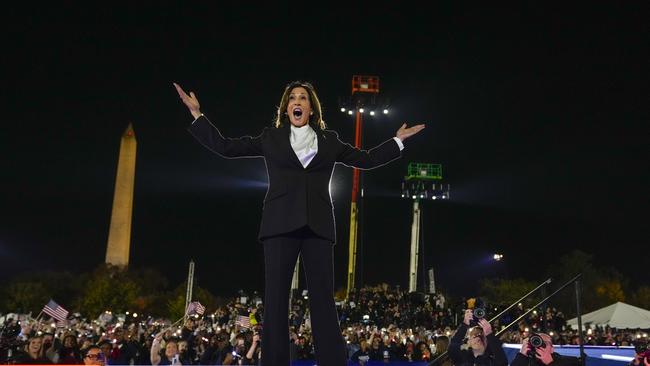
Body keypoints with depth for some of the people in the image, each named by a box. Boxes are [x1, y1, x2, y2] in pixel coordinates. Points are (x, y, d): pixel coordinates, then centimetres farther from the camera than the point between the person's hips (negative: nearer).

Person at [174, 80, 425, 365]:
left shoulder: (329, 140, 18)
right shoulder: (271, 138, 15)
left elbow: (366, 160, 20)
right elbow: (225, 147, 12)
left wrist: (398, 140, 17)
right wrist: (197, 115, 8)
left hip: (317, 224, 1)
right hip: (281, 223, 0)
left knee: (323, 298, -3)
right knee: (275, 297, -4)